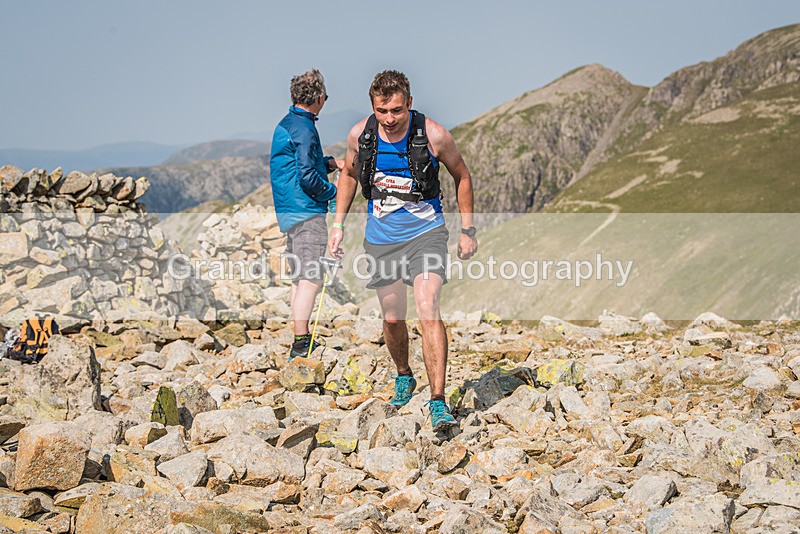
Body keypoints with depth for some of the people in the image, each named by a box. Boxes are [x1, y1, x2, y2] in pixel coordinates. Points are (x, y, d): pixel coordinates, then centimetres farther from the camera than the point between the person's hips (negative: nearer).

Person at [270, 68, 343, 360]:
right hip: (307, 211, -10)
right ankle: (301, 342, -11)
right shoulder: (304, 129, -15)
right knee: (311, 278, -9)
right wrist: (333, 191, -5)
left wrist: (330, 162, 16)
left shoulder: (285, 124, 16)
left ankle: (300, 341, 19)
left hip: (289, 212, 10)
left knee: (300, 278, 14)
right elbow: (308, 177, -20)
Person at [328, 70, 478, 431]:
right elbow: (349, 174, 14)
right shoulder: (359, 135, -7)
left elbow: (461, 176, 2)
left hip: (425, 232, -3)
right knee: (392, 318, 10)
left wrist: (467, 230, 3)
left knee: (428, 310, -19)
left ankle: (438, 402, -18)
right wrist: (338, 224, 9)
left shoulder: (433, 135, -15)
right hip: (380, 238, 3)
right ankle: (404, 377, 40)